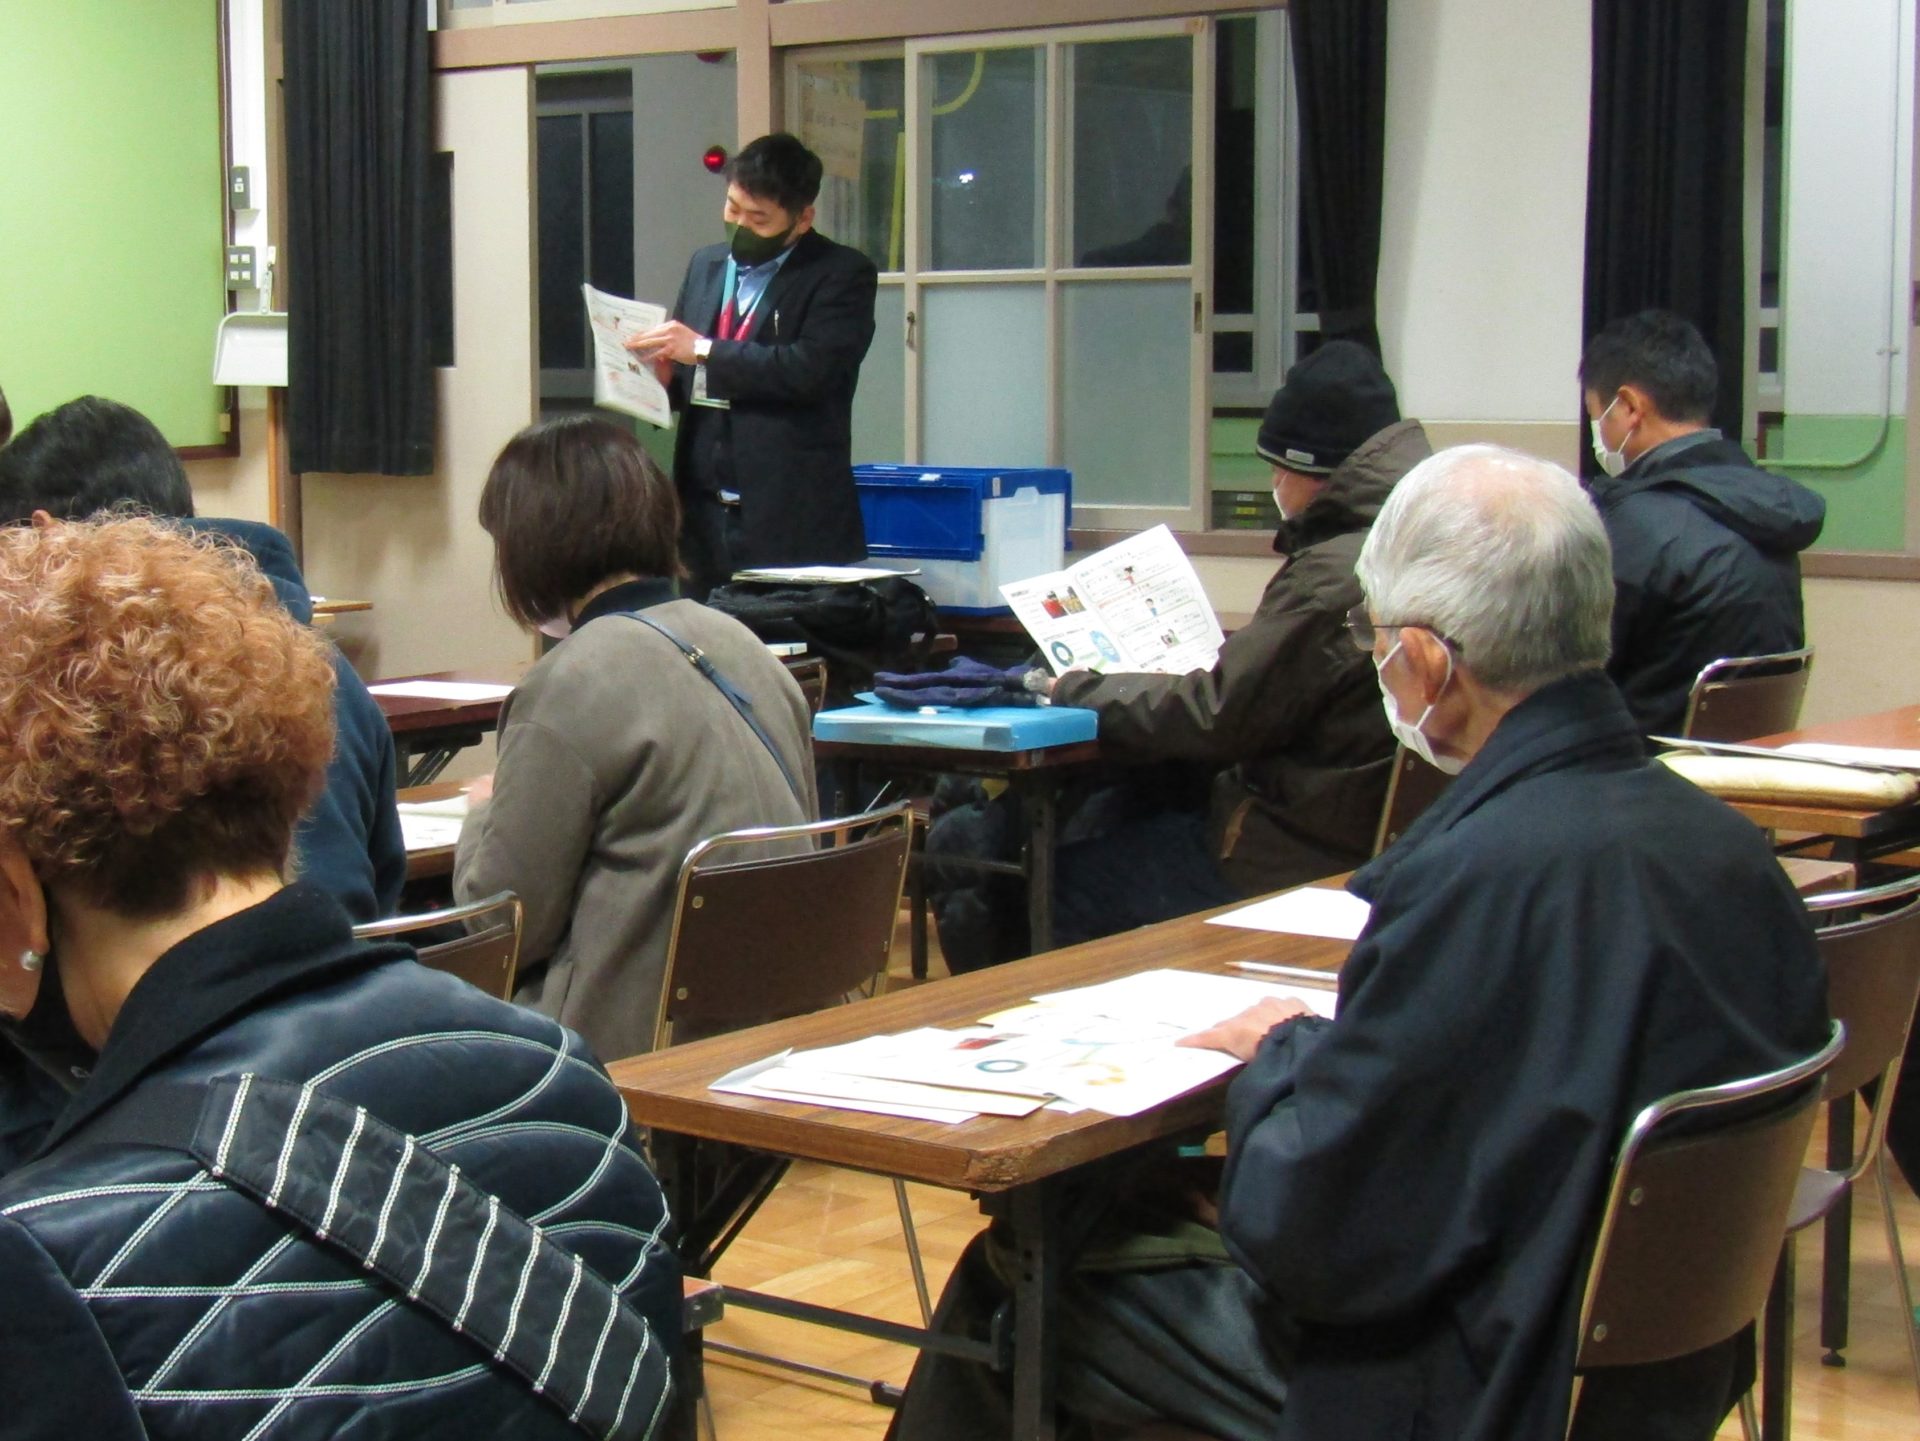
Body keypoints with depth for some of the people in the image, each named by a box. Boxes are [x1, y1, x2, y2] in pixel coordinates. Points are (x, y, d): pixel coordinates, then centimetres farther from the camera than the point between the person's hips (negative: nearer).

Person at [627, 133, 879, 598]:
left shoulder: (843, 275, -3)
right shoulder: (705, 264, 17)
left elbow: (811, 368, -17)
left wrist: (705, 351, -16)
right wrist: (663, 376, 2)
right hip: (705, 514, 6)